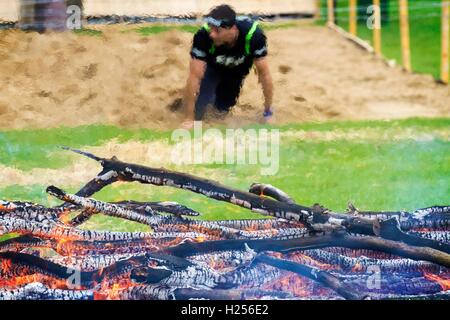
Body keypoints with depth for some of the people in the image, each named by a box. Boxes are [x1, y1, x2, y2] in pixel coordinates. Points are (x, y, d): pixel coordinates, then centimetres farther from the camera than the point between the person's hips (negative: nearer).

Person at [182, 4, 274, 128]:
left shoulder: (253, 34, -40)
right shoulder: (203, 36, -42)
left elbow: (264, 73, -29)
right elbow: (194, 76, -37)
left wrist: (268, 112, -24)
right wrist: (189, 119, -35)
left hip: (239, 68, 1)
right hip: (213, 66, -1)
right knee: (197, 111, -14)